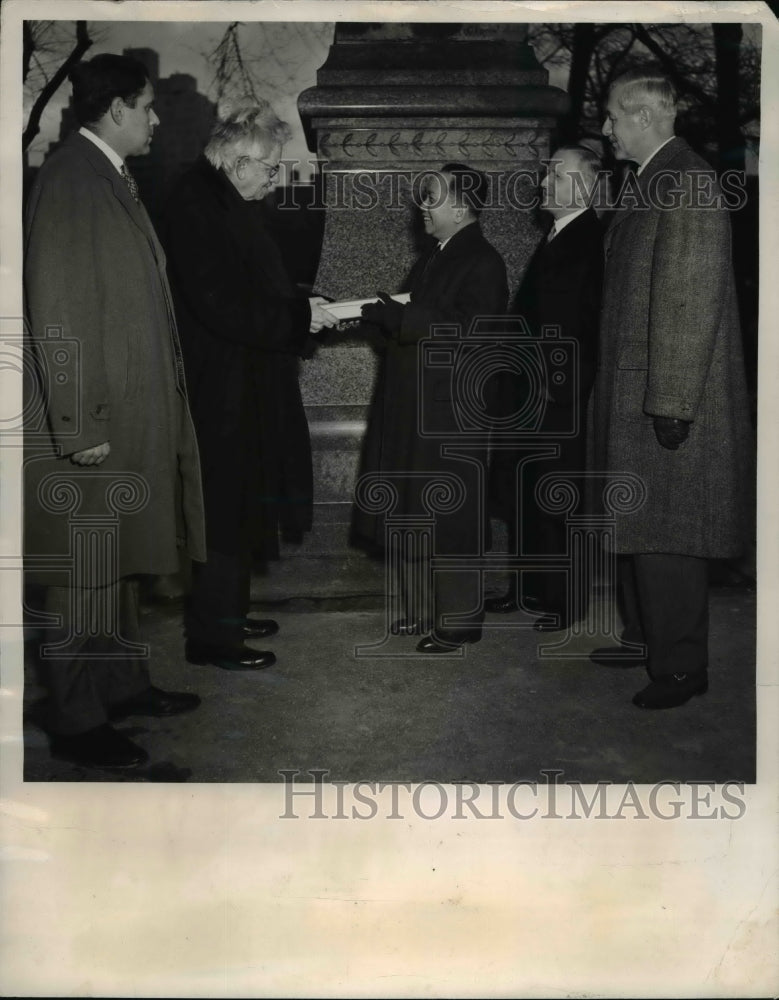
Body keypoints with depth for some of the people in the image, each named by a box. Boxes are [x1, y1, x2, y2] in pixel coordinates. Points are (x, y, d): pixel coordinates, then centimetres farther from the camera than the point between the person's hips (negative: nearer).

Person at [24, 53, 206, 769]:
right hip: (92, 421, -10)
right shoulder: (69, 178, -14)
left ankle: (123, 684, 31)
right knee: (84, 575, -1)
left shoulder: (111, 178, 14)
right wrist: (82, 424, -21)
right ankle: (76, 723, 10)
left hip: (132, 415, 10)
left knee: (123, 561, 18)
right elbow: (57, 310, -20)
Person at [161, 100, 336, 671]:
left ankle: (227, 615, 30)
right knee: (226, 510, -2)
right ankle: (211, 637, 10)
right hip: (221, 392, -10)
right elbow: (222, 305, -24)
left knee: (241, 506, 17)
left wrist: (301, 310, 5)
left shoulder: (230, 204, 13)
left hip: (249, 389, 10)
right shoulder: (196, 208, -18)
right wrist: (299, 316, -17)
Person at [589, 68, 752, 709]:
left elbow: (692, 301, -21)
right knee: (638, 526, 18)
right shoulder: (647, 183, 15)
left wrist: (671, 401, -23)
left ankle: (681, 667, 9)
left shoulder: (687, 184, -15)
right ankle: (646, 636, 32)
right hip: (632, 392, 10)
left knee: (666, 533, -2)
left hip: (670, 398, -10)